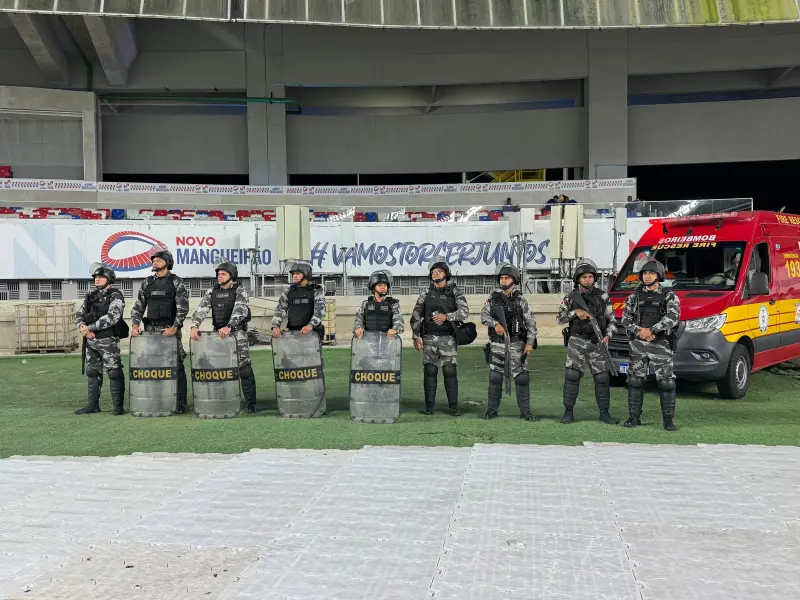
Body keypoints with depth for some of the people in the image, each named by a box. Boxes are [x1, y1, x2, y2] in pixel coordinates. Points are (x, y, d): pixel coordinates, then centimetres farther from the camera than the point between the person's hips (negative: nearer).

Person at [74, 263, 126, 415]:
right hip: (91, 341, 7)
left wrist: (90, 327, -21)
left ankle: (118, 407, 0)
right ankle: (93, 405, 22)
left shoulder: (115, 296, -8)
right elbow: (79, 314, 13)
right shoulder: (91, 296, 14)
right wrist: (83, 327, -9)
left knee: (114, 373, -5)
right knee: (93, 373, 13)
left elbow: (112, 317, -21)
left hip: (108, 341, -7)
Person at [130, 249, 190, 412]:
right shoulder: (147, 283, 12)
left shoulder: (176, 282, -2)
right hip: (150, 329, 4)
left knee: (176, 365, -4)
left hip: (170, 329, -4)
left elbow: (183, 307, -9)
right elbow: (138, 306, 12)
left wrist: (174, 327, -20)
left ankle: (181, 401, 0)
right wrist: (135, 324, -4)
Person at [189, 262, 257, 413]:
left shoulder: (240, 291, -5)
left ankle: (250, 403, 0)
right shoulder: (212, 291, 9)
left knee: (244, 367, -6)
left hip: (237, 333, -4)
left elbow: (240, 310, -20)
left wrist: (229, 327, -35)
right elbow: (201, 309, 0)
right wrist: (195, 326, -18)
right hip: (218, 333, 5)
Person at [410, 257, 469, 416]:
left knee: (450, 371, -4)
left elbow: (464, 311, -8)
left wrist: (446, 316, -21)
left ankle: (453, 406, 3)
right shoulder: (426, 294, 8)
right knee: (430, 371, 1)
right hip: (429, 337, 2)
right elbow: (415, 316, 8)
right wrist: (416, 337, 0)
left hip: (448, 338, -2)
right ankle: (429, 406, 7)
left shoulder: (455, 292, 2)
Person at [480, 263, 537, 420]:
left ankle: (525, 411, 6)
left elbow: (531, 322, -2)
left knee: (522, 378, -2)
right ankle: (492, 410, 15)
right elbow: (483, 316, -3)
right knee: (495, 377, 5)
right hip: (497, 344, 2)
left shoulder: (520, 300, -1)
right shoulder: (493, 299, 4)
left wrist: (530, 343, -9)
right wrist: (495, 324, -22)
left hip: (517, 344, -1)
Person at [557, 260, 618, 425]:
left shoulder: (602, 296, 5)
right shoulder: (571, 297, 3)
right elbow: (559, 318, 1)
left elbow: (611, 318, 7)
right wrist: (575, 312, -14)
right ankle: (568, 412, 3)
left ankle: (604, 413, 14)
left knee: (602, 378, 2)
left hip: (597, 342, 1)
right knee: (572, 376, -6)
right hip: (577, 341, -1)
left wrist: (608, 335, -8)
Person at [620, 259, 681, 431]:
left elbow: (673, 317, -14)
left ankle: (668, 419, 5)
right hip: (638, 345, 3)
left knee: (666, 382, -4)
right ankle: (634, 417, 13)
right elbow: (626, 319, 4)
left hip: (661, 345, -3)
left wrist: (651, 330, -22)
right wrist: (640, 332, -13)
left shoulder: (669, 296, 2)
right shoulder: (634, 297, 11)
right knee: (635, 381, 4)